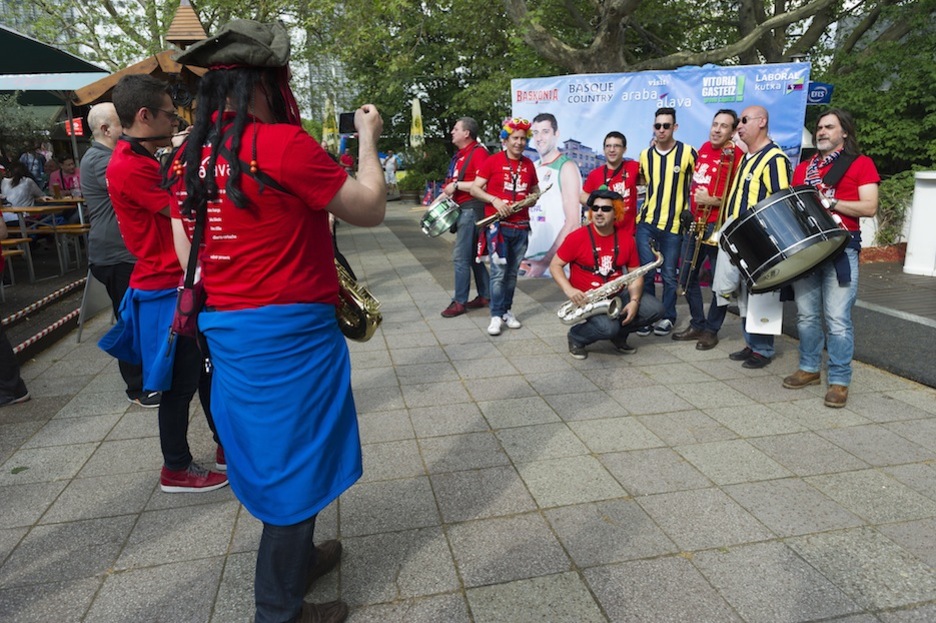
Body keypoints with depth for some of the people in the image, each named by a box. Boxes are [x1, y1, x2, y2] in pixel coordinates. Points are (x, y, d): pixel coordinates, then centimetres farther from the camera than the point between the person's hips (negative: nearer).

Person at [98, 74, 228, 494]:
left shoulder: (143, 161, 13)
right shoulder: (128, 167, -20)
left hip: (183, 283, 10)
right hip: (166, 290, -10)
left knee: (205, 369, 17)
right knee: (180, 383, 2)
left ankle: (227, 446, 30)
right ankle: (176, 470, 18)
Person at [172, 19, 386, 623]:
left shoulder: (191, 156, 6)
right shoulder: (283, 143, -18)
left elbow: (190, 257, 11)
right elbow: (371, 209, -10)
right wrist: (369, 140, 3)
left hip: (225, 328, 8)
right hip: (290, 331, -8)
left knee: (271, 449, 23)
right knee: (296, 462, 8)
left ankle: (296, 557, 44)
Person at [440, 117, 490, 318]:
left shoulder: (478, 152, -12)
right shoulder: (459, 155, 16)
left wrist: (456, 185, -19)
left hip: (472, 208, -10)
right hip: (462, 209, 10)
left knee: (460, 256, -8)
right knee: (473, 255, 13)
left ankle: (459, 302, -1)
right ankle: (485, 296, 21)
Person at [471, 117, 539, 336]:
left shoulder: (528, 164, 11)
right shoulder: (492, 161, -3)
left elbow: (535, 190, 22)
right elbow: (474, 189, -5)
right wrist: (494, 200, -20)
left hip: (521, 226, 5)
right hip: (497, 225, -5)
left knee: (513, 272, 10)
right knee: (498, 271, -8)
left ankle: (506, 311, 20)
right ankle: (496, 316, -1)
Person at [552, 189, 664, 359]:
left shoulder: (626, 238, 0)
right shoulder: (577, 237, -11)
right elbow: (555, 265, -7)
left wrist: (634, 301, -13)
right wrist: (569, 290, -23)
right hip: (586, 298, -5)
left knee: (655, 309, -12)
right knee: (608, 327, -32)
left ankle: (618, 334, 12)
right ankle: (576, 336, 2)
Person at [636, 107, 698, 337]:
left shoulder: (688, 153, -3)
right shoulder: (645, 155, 7)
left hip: (673, 225, -2)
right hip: (646, 222, 2)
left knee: (669, 275, 5)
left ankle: (668, 317, 21)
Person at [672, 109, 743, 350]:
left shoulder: (736, 155, -12)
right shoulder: (704, 148, 10)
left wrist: (712, 200, -19)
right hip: (696, 222, 8)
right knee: (687, 275, 13)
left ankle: (711, 330, 14)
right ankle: (697, 324, 26)